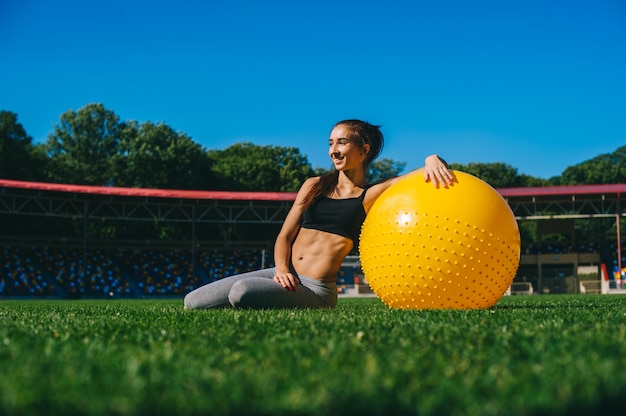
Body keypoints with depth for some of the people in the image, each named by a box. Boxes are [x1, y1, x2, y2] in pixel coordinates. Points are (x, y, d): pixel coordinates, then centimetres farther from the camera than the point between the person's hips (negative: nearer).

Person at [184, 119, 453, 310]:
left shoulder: (372, 195, 4)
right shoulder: (315, 186, 16)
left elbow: (427, 175, -1)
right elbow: (285, 235, 12)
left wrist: (432, 160, -25)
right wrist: (281, 270, -7)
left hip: (315, 291, -6)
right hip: (285, 276, 6)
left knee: (242, 291, -34)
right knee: (193, 303, -4)